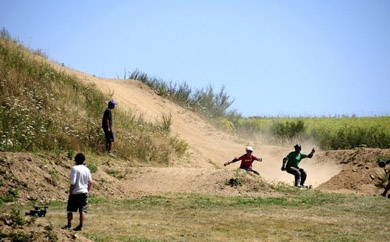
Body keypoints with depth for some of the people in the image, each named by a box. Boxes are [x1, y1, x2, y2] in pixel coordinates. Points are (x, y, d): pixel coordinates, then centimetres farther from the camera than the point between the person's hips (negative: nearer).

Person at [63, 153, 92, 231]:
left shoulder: (74, 169, -12)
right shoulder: (87, 169, 4)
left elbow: (73, 183, -15)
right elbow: (90, 182, 7)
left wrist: (70, 193, -7)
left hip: (75, 192, -4)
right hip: (84, 192, 4)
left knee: (69, 209, 9)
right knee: (82, 210, 5)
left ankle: (69, 225, 10)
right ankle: (81, 226, 1)